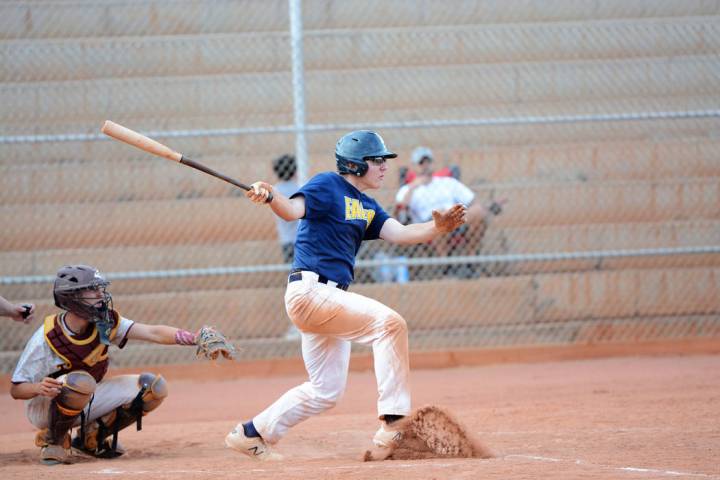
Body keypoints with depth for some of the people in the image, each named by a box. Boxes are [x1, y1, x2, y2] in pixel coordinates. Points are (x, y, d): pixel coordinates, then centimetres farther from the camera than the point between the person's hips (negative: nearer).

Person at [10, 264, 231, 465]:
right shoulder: (45, 338, -26)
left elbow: (153, 333, -20)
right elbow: (16, 389, -21)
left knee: (154, 386, -8)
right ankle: (53, 439, -13)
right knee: (80, 381, -40)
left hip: (87, 402, 6)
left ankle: (92, 436, 6)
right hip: (44, 407, -6)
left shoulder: (105, 323, -11)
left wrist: (195, 339, -36)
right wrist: (38, 388, -44)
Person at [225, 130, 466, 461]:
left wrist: (437, 227, -14)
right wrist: (270, 196, -46)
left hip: (327, 296, 10)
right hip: (310, 289, -10)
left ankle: (251, 434, 23)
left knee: (326, 390, 14)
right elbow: (293, 209, -24)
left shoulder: (366, 206, 17)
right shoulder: (329, 185, -7)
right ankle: (393, 425, -24)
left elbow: (398, 233, 4)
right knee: (389, 322, -23)